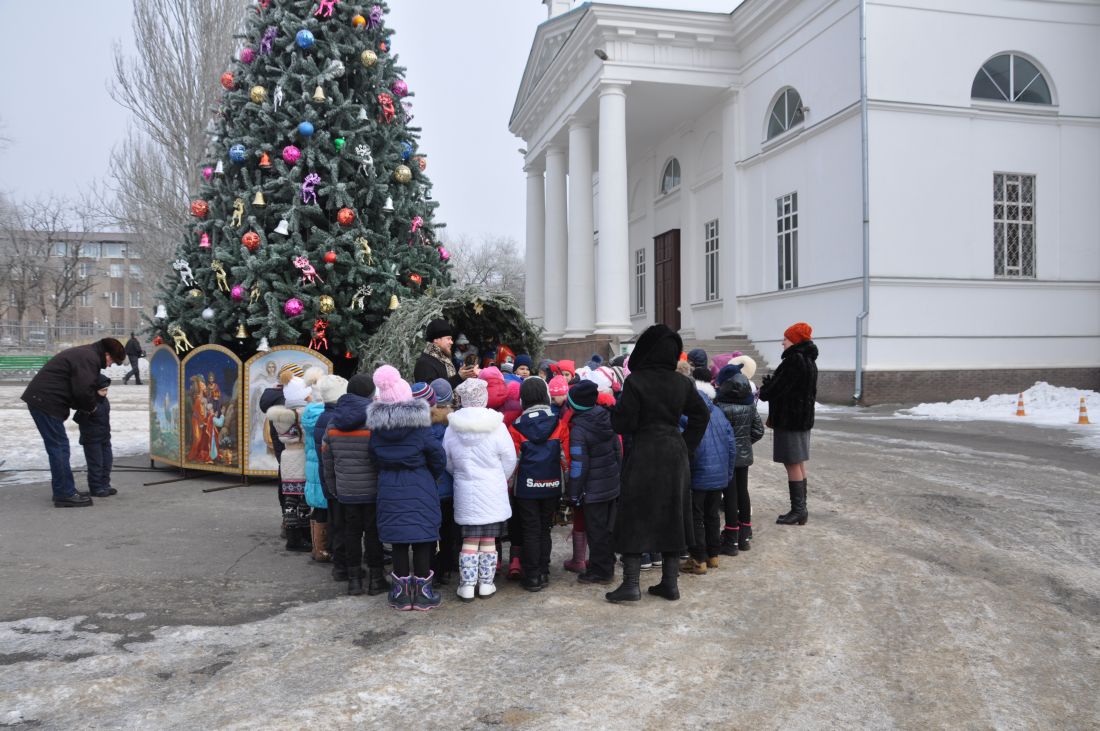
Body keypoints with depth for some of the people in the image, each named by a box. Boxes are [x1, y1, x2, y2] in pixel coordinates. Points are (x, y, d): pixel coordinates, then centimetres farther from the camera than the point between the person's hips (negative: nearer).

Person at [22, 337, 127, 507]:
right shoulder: (89, 359, -15)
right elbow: (84, 390, -23)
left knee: (59, 446, 15)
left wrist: (85, 406, 11)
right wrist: (91, 407, -5)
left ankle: (62, 491, 22)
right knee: (59, 447, -6)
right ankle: (65, 494, -2)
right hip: (46, 402, -11)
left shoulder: (83, 353, 19)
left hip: (39, 399, 11)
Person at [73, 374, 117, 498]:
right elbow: (77, 419, -21)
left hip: (104, 438, 9)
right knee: (95, 464, -3)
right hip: (92, 439, -9)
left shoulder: (105, 402, 8)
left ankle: (105, 485, 22)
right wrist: (86, 412, -36)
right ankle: (95, 488, 5)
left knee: (107, 461, 12)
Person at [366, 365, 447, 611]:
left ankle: (401, 592, 17)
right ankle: (423, 591, 12)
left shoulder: (377, 427, -2)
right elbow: (438, 457, -7)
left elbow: (375, 459, 6)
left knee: (398, 539, 10)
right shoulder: (419, 425, -11)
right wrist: (430, 477, 10)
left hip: (390, 489, 3)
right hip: (419, 488, -3)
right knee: (422, 537, 6)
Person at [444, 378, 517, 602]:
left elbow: (448, 462, 5)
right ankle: (486, 583, 13)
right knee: (489, 540, 8)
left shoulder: (452, 428, -5)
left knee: (469, 540, 9)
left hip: (465, 491, 2)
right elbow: (509, 460, -4)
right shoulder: (497, 426, -11)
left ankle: (467, 585, 9)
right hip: (493, 491, -1)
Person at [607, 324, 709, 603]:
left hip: (643, 456, -5)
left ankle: (631, 584, 5)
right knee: (671, 518, 12)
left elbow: (623, 423, -13)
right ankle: (670, 582, 18)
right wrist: (686, 447, 11)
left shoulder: (635, 381, -14)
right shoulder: (682, 383, 2)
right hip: (675, 454, 5)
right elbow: (701, 415, 9)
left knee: (635, 518, 4)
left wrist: (616, 410, 7)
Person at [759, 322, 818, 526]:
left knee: (793, 465, -5)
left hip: (789, 419, -10)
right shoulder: (808, 360, 13)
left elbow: (777, 389, -21)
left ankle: (798, 510, -1)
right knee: (799, 464, 13)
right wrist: (768, 387, 8)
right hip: (803, 418, 10)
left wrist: (763, 391, 1)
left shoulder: (794, 360, -19)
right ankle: (801, 509, 20)